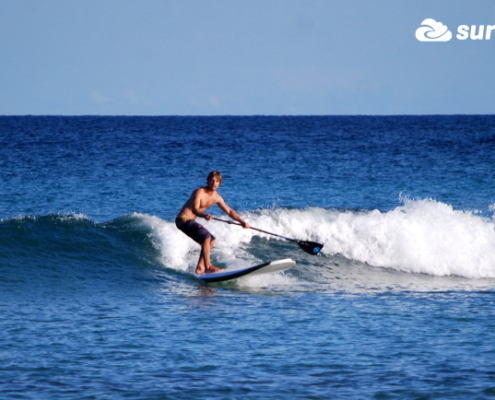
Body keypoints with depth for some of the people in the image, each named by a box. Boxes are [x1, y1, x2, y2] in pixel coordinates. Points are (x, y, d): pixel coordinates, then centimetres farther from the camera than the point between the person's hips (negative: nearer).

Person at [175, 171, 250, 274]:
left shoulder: (216, 197, 5)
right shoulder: (199, 192, -19)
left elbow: (229, 211, 12)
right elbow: (195, 209, -31)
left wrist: (242, 222, 5)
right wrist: (204, 215, -51)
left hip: (190, 221, 10)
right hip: (183, 219, -10)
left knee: (211, 240, 17)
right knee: (206, 237, -23)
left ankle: (200, 268, 17)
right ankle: (208, 266, -23)